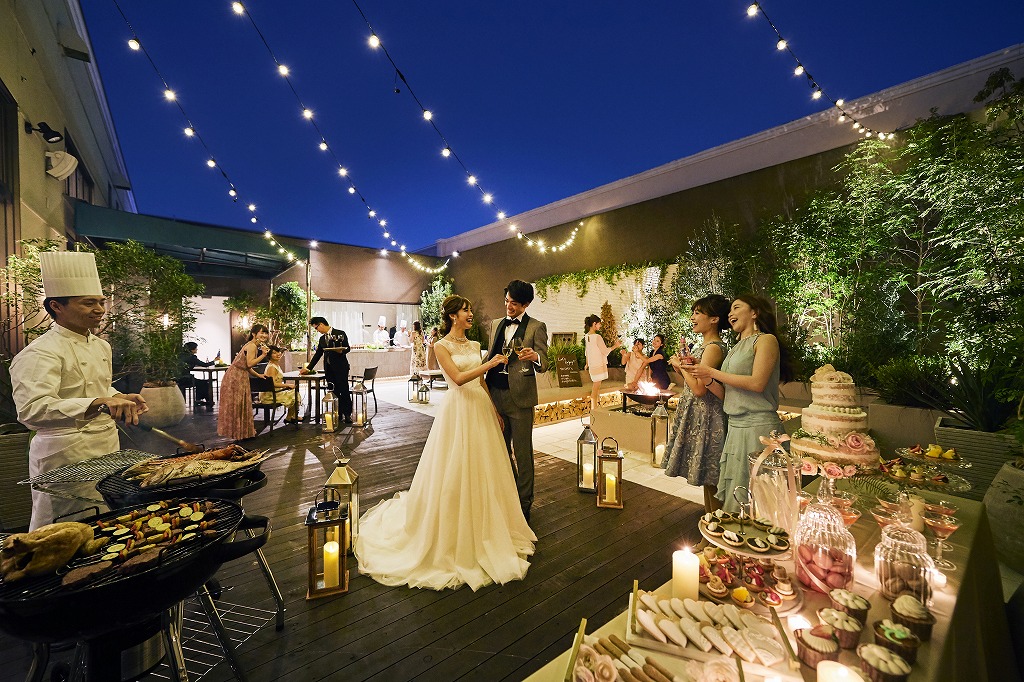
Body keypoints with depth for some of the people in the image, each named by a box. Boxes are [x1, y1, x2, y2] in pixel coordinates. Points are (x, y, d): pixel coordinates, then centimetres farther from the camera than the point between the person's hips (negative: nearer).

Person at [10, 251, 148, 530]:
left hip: (107, 446, 8)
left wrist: (119, 398, 6)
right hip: (66, 454, -8)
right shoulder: (41, 353, -17)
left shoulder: (101, 346, 11)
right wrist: (98, 403, -44)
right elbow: (32, 409, -31)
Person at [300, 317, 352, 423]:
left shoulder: (340, 334, -1)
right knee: (334, 392, 4)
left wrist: (341, 351, -25)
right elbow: (317, 355, 21)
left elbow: (347, 347, -3)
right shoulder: (322, 339, 19)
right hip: (329, 368, 6)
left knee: (344, 390, -7)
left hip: (340, 367, -6)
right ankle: (338, 413, 10)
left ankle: (347, 414, -2)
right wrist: (308, 368, 19)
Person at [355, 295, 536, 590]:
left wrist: (495, 411, 11)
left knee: (483, 471, 13)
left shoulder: (474, 345, 12)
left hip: (481, 410, 7)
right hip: (459, 411, -6)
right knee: (455, 473, 1)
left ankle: (481, 529, 33)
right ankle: (452, 536, 22)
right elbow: (459, 379, -18)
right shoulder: (442, 346, -7)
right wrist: (490, 364, -19)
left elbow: (481, 382, 13)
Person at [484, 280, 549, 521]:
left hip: (520, 397, -6)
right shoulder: (496, 324, 12)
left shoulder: (536, 327, -6)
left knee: (522, 452, 5)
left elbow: (543, 365, -11)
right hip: (495, 395, 6)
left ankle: (524, 502, 21)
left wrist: (535, 357, -33)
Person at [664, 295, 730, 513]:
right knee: (706, 475, 19)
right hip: (697, 415, 10)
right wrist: (683, 365, 2)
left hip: (706, 417, -10)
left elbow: (699, 389, -24)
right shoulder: (705, 345, 13)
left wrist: (681, 365, -12)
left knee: (710, 477, 2)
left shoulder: (714, 348, -17)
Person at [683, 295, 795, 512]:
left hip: (758, 428, -7)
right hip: (736, 428, 8)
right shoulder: (737, 347, 18)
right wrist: (705, 378, -1)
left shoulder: (766, 340, -4)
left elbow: (757, 383, -18)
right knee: (733, 495, 13)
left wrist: (713, 372, -11)